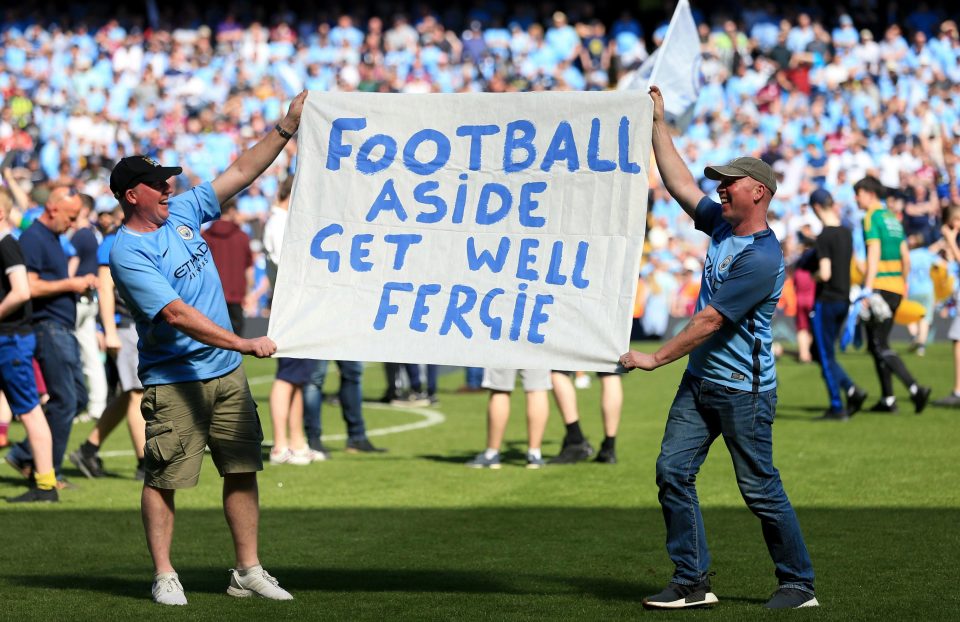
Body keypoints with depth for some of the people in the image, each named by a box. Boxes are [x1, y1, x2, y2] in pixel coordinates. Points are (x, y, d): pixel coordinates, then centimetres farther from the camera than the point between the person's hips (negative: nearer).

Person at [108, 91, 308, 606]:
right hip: (173, 382, -7)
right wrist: (243, 344, -27)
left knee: (243, 470, 6)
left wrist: (287, 127, 6)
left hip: (227, 372, 7)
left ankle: (248, 572, 12)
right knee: (164, 479, -3)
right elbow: (175, 314, -23)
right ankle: (164, 577, 5)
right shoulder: (127, 252, -15)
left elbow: (241, 172, 14)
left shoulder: (182, 212, 8)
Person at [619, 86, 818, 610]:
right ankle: (692, 581, 1)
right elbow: (680, 184, 14)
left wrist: (656, 358, -19)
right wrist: (658, 124, 12)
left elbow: (710, 320, -21)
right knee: (673, 471, -1)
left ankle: (798, 584, 9)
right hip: (700, 380, 9)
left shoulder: (761, 258, -20)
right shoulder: (722, 226, 7)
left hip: (743, 390, -9)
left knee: (760, 488, -3)